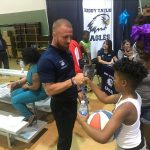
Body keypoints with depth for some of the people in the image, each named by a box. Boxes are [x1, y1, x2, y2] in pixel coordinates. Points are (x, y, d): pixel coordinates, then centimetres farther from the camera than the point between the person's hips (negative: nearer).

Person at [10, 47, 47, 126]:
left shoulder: (35, 69, -31)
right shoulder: (32, 65, 0)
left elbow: (35, 87, -26)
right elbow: (28, 77, 15)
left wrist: (26, 86, -7)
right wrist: (17, 82, 7)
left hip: (39, 92, -10)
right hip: (34, 88, 10)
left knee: (15, 100, -9)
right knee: (13, 94, 12)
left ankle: (30, 116, 4)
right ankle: (27, 113, 17)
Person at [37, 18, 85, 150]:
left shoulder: (67, 52, 0)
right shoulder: (47, 60, -24)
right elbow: (49, 90, -25)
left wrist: (77, 91, 8)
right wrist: (73, 81, -31)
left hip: (72, 100, 7)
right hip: (61, 104, -7)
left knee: (69, 132, 26)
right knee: (65, 137, 12)